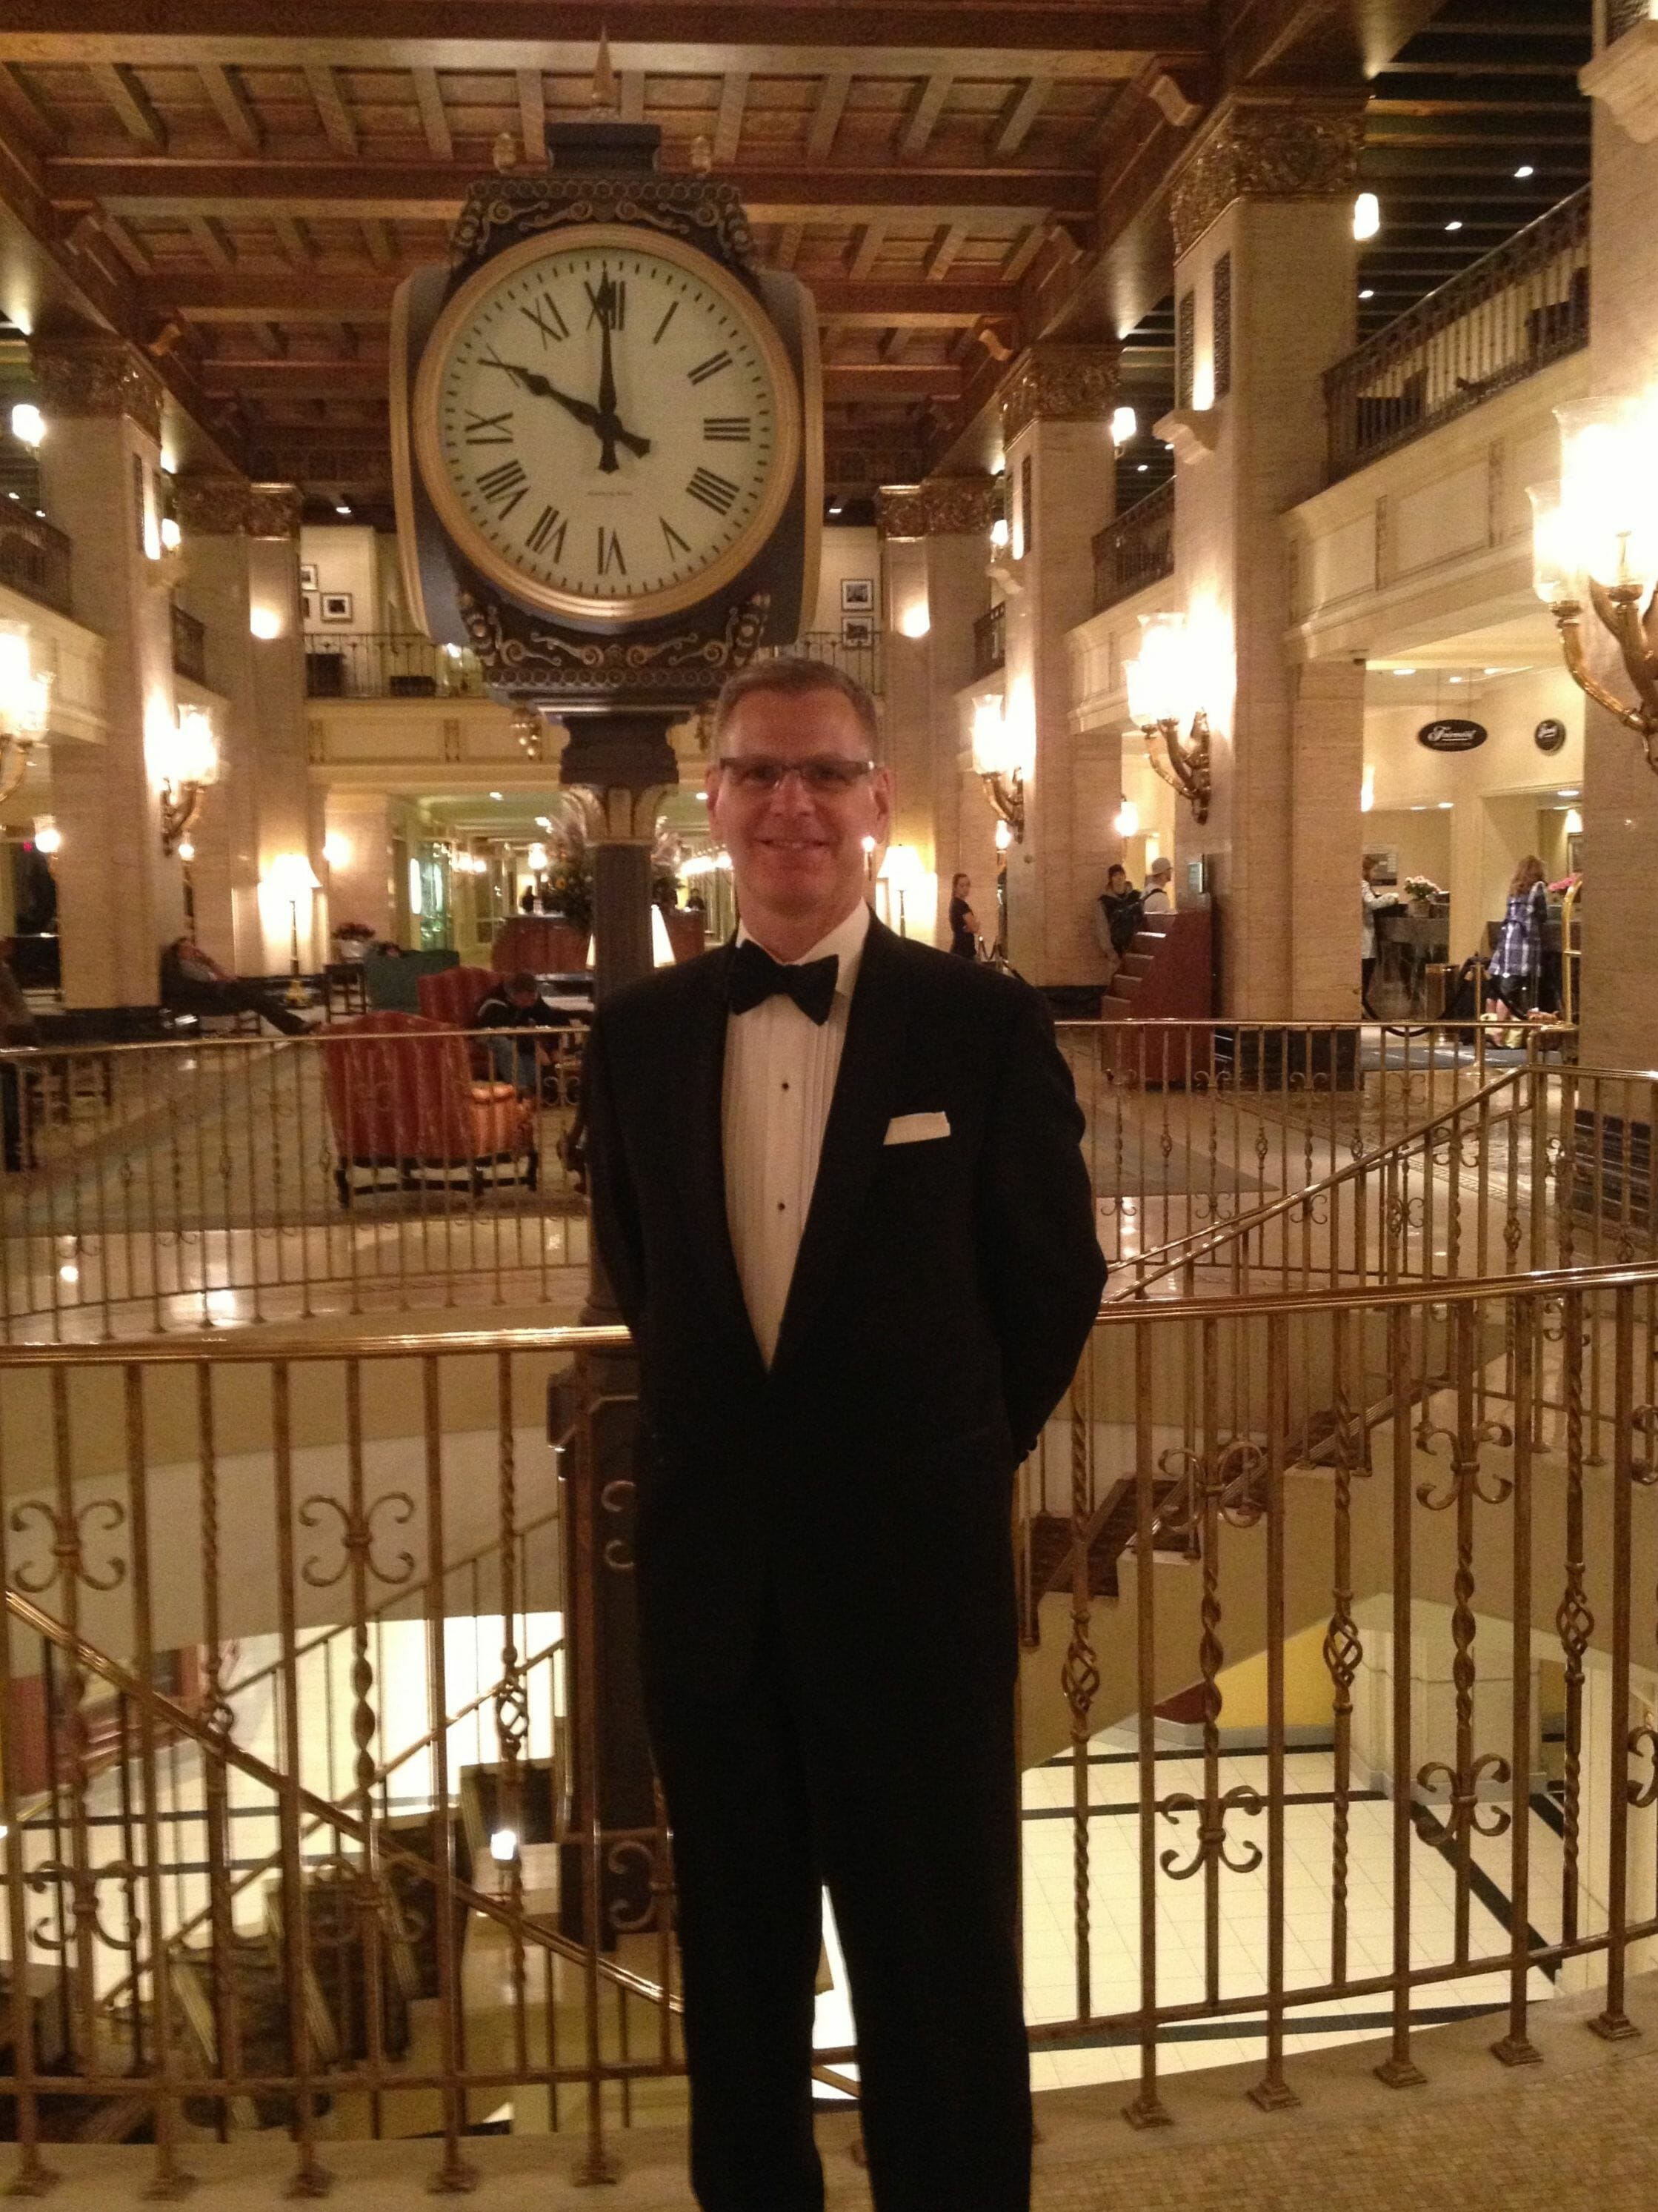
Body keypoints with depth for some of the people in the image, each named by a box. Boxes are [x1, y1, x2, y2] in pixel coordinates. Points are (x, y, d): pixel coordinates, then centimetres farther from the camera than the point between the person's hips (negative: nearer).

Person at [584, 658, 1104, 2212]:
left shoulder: (984, 1023, -8)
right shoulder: (639, 1033, 2)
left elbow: (1055, 1282, 1)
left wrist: (944, 1461, 6)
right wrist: (735, 1442, 10)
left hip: (915, 1574, -3)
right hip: (708, 1575, 3)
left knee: (941, 1983, 11)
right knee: (736, 1966, 19)